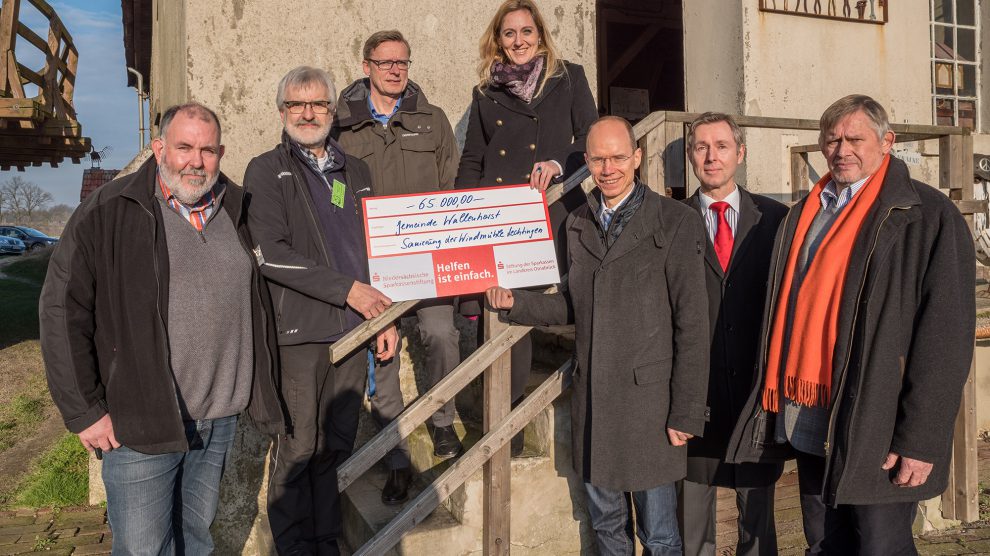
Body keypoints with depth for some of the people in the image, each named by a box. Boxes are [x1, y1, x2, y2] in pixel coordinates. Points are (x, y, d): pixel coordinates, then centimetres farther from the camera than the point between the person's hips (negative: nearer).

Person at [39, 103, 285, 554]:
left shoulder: (238, 212, 8)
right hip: (141, 424, -4)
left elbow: (257, 306, 16)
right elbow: (62, 311, -8)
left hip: (220, 420, 5)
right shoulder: (108, 212, -7)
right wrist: (83, 411, -10)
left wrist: (262, 394, 12)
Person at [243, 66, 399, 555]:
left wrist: (384, 318, 15)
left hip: (352, 329, 5)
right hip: (298, 331, -4)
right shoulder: (266, 171, 2)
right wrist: (346, 289, -14)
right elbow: (270, 253, -11)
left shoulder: (355, 172, 17)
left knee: (337, 446, 10)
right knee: (297, 449, 0)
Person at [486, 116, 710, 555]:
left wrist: (686, 413, -12)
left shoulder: (676, 223, -10)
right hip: (592, 399, 5)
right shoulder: (578, 225, 8)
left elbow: (692, 325, -11)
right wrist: (515, 303, -1)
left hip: (649, 401, -5)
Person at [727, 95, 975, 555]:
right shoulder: (803, 214, 13)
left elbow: (946, 334, -12)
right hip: (809, 427, 6)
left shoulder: (928, 215, -6)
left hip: (875, 433, -6)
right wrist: (777, 405, 8)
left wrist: (920, 440, -16)